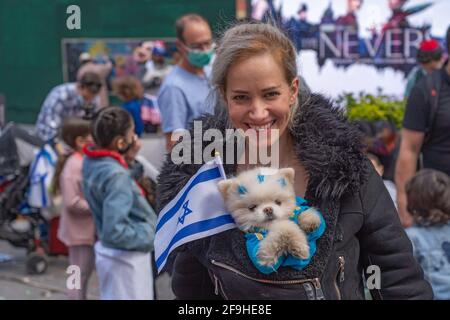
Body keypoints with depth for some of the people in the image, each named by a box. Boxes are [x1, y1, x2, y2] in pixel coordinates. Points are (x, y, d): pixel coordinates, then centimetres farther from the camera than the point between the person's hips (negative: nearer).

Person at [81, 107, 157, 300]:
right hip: (126, 256, -9)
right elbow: (114, 231, -31)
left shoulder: (92, 162, -2)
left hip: (109, 251, 9)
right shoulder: (117, 175, -27)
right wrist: (149, 235, -16)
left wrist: (129, 159, -1)